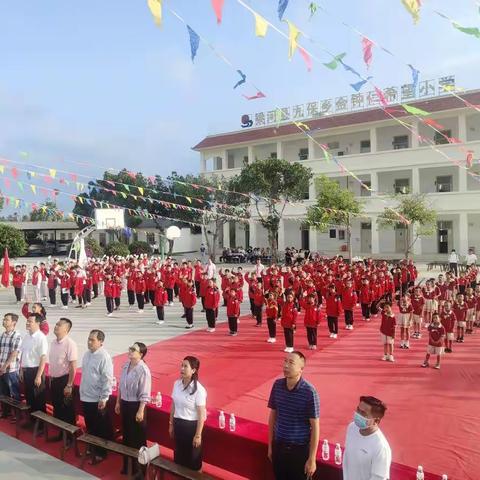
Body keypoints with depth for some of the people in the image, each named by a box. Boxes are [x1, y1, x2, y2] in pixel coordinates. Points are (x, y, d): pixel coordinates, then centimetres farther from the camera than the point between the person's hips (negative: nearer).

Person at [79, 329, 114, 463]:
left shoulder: (104, 357, -19)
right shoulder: (87, 354, 5)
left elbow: (107, 379, -20)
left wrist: (103, 398, -19)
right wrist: (82, 392, 16)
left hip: (97, 399, -7)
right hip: (85, 397, 8)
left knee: (101, 428, 7)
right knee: (90, 427, 21)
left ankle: (101, 452, 20)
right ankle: (92, 448, 37)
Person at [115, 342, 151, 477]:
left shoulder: (143, 370, -22)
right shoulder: (126, 365, 0)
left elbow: (144, 394, -20)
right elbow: (121, 385, 11)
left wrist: (140, 411, -19)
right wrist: (118, 402, 15)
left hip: (135, 405, -7)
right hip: (125, 403, 8)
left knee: (138, 438, 7)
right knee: (126, 435, 20)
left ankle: (139, 468, 24)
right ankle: (127, 465, 38)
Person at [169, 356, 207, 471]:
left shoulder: (198, 390, -21)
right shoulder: (177, 384, -4)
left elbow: (201, 415, -16)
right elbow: (173, 405, 8)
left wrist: (198, 435, -14)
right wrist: (171, 424, 14)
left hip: (191, 426, -5)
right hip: (178, 424, 5)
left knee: (192, 457, 13)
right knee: (179, 454, 21)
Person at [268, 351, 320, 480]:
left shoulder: (309, 392, -18)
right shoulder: (277, 385, -6)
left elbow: (315, 427, -13)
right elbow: (273, 415, 5)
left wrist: (312, 459, -11)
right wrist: (270, 445, 10)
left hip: (300, 449, -4)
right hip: (279, 446, 4)